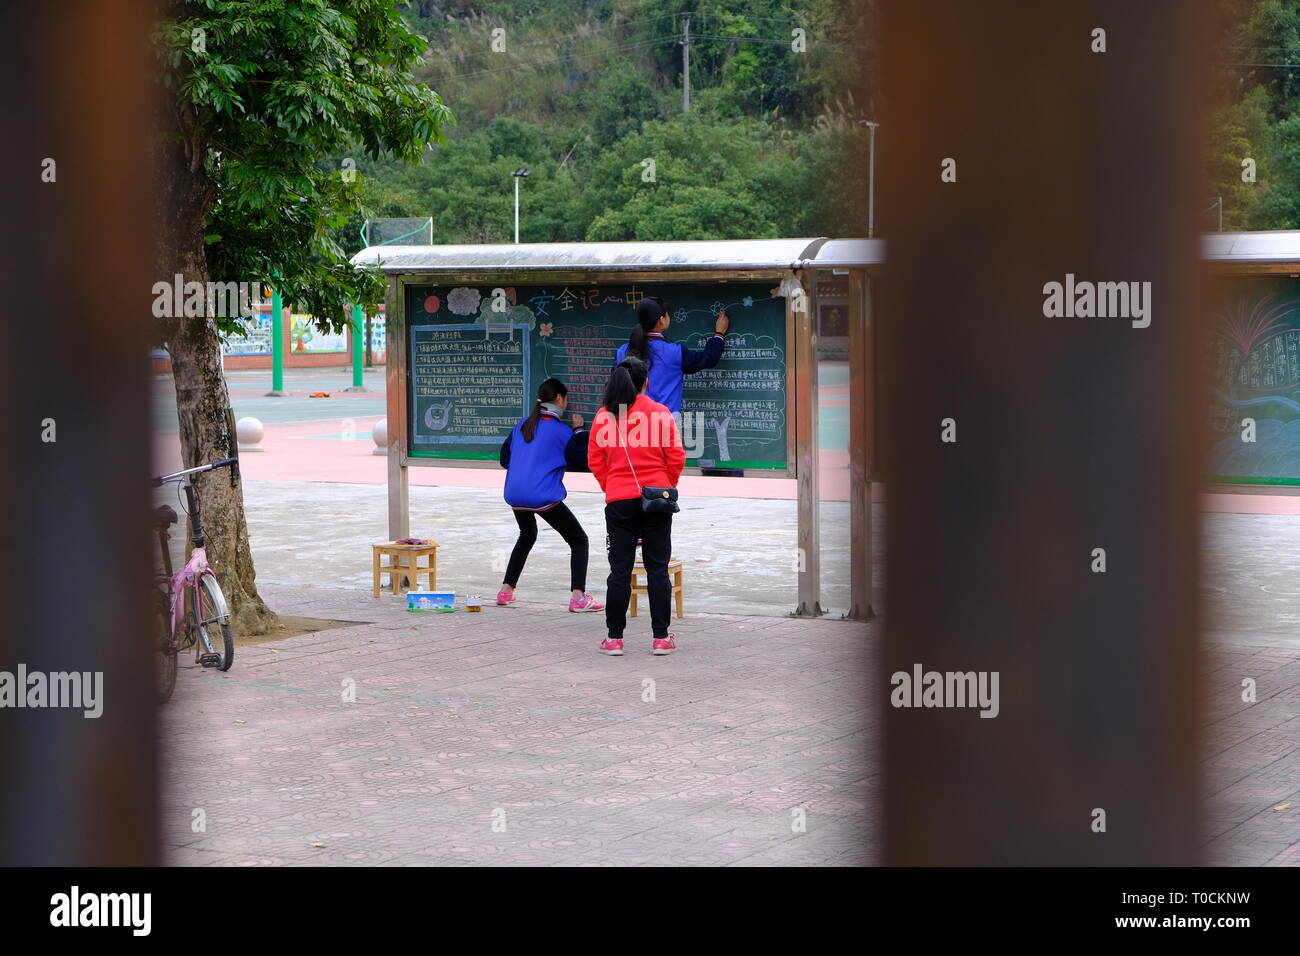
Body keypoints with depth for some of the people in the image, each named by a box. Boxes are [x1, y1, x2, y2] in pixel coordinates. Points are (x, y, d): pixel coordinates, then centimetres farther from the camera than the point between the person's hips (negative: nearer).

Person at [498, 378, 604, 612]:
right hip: (543, 495, -6)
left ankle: (506, 590, 30)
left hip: (515, 494, 7)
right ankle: (578, 597, -12)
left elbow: (505, 457, 18)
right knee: (579, 540, 3)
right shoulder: (561, 430, -6)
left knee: (527, 536, 32)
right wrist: (579, 431, 4)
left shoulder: (522, 425, 12)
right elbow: (584, 461, -2)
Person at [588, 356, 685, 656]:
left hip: (619, 501, 1)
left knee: (620, 570, 5)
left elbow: (595, 460, 2)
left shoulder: (604, 415, 0)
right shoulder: (660, 413, -3)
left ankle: (614, 638, 6)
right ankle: (661, 637, 7)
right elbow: (676, 458, -3)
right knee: (657, 569, 5)